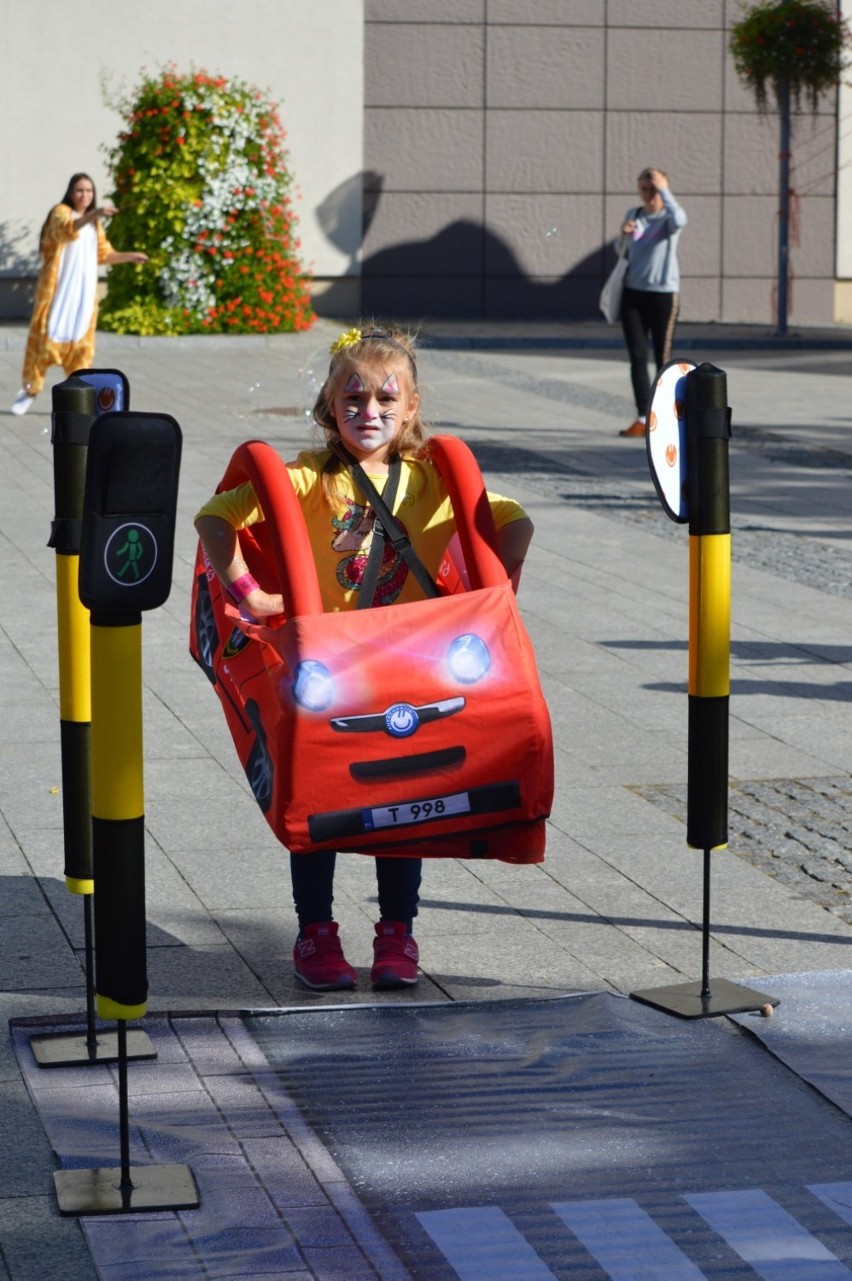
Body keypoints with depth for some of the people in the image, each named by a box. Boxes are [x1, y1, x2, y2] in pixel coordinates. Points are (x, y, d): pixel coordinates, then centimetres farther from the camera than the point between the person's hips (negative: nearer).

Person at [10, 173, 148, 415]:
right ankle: (30, 389, 6)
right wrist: (93, 215, -46)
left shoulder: (94, 223, 17)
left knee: (81, 340, 2)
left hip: (84, 291, 6)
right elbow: (68, 229, -30)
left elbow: (103, 253, 25)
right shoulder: (61, 211, -6)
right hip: (57, 287, -6)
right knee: (45, 336, -5)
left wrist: (130, 257, 13)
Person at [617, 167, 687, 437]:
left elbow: (679, 219, -31)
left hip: (663, 293, -4)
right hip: (633, 293, 4)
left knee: (662, 358, 1)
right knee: (638, 357, -1)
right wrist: (624, 234, 0)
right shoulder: (633, 215, 10)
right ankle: (642, 418, -2)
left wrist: (663, 189, -22)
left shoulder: (668, 218, -5)